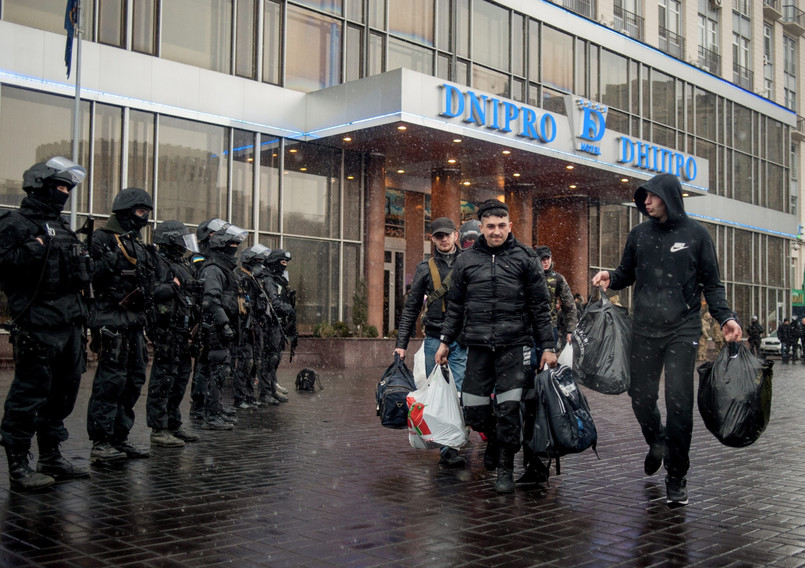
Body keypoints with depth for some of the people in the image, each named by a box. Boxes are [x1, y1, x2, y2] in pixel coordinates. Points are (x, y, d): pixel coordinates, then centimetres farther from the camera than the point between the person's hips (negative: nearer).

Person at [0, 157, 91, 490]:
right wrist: (32, 250, -25)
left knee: (63, 392, 14)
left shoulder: (62, 227, 22)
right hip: (38, 325, -9)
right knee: (30, 393, -5)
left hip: (70, 324, 9)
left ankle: (51, 458, 25)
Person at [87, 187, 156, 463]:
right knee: (111, 379, -10)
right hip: (112, 322, -9)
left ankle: (119, 438, 19)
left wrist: (148, 311, 19)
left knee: (134, 380, 11)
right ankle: (100, 443, -5)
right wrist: (107, 263, -29)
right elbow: (90, 277, -14)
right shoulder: (104, 238, -5)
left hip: (134, 323, 9)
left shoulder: (138, 246, 21)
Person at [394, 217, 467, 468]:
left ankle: (451, 448, -6)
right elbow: (411, 308, 11)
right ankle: (447, 448, 9)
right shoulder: (425, 268, 10)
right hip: (435, 339, 1)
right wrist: (401, 343, 5)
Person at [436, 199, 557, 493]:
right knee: (473, 410, 3)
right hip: (478, 346, 3)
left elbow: (540, 305, 4)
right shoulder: (466, 260, 9)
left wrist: (548, 346, 0)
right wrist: (445, 341, 13)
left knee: (509, 408, -7)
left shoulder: (525, 257, 3)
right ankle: (494, 438, 35)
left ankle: (505, 467, 10)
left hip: (514, 344, -2)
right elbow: (455, 305, 16)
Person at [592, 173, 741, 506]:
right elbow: (627, 273, 18)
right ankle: (656, 442, 38)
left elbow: (711, 283, 5)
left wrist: (725, 317, -9)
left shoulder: (696, 234, 1)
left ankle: (677, 477, 7)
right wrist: (610, 278, -5)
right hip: (644, 329, 3)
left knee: (679, 401, -6)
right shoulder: (639, 234, 8)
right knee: (641, 396, 5)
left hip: (682, 330, -3)